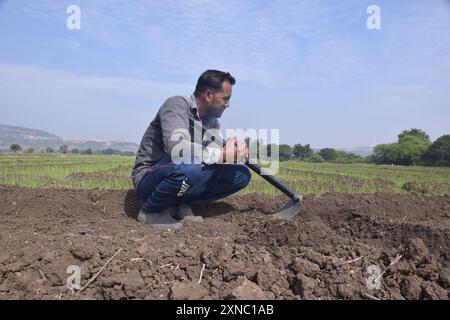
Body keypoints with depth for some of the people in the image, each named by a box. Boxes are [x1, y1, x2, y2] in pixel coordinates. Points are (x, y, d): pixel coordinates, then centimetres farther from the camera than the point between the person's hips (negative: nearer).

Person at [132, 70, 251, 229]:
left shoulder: (212, 122, 5)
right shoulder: (177, 105, -18)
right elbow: (176, 147, -35)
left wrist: (234, 150, -19)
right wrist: (222, 154, -30)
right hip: (147, 180, -7)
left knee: (241, 174, -2)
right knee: (188, 166, -40)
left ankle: (181, 204, 1)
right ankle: (150, 210, -10)